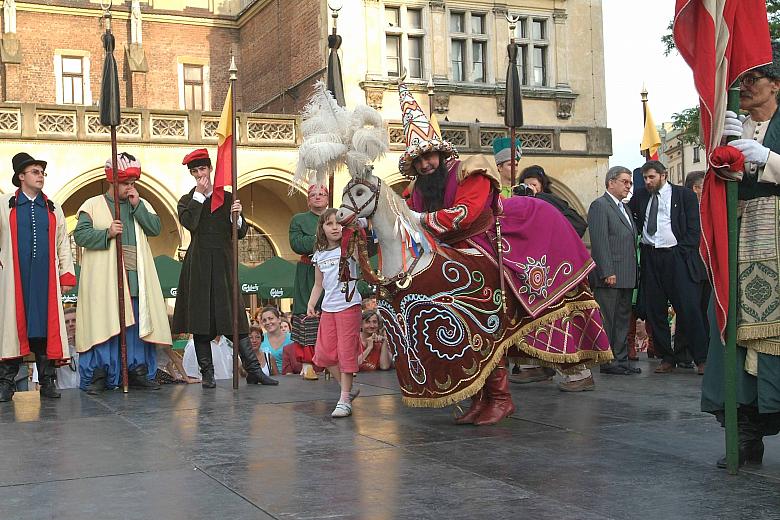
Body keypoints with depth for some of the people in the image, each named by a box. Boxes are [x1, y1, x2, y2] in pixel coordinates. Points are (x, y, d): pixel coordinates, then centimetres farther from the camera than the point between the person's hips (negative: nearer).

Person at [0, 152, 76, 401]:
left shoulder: (53, 208, 16)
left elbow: (63, 243, 14)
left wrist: (67, 275, 8)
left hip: (46, 278, 2)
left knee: (46, 327, 1)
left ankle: (47, 381, 7)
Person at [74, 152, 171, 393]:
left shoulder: (141, 205, 17)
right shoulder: (93, 205, 6)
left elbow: (156, 228, 4)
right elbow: (80, 235, -3)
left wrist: (137, 206, -3)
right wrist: (107, 233, -16)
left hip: (135, 277, 4)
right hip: (105, 280, -4)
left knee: (138, 324, 2)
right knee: (103, 324, -7)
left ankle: (138, 371, 9)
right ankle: (99, 374, -2)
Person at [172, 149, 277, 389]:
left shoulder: (228, 198, 10)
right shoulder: (187, 201, 9)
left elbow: (242, 233, 4)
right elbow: (189, 223, -13)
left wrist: (237, 217, -16)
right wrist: (199, 195, -7)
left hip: (223, 263, 0)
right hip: (198, 264, 0)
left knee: (234, 316, -2)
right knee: (200, 319, 1)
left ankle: (253, 370, -1)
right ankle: (207, 373, 8)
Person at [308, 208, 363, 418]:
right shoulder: (319, 255, 12)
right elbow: (318, 284, 17)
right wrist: (311, 304, 7)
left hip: (348, 306, -6)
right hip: (328, 308, 6)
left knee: (346, 351, -4)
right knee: (324, 353, 5)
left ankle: (344, 401, 2)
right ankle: (346, 390, 22)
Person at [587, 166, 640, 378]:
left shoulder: (624, 208, 21)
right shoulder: (600, 206, -7)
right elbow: (599, 241, -15)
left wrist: (634, 272, 14)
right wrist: (607, 272, -20)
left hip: (626, 276, 9)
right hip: (609, 275, -9)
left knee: (623, 319, 11)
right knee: (607, 320, -4)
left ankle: (621, 359, 17)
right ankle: (607, 362, 0)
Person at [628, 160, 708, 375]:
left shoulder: (685, 195, 4)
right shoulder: (640, 198, 14)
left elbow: (694, 229, 0)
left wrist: (683, 253, -9)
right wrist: (638, 230, 14)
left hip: (677, 257, -4)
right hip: (650, 258, 4)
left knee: (689, 308, -9)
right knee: (655, 311, 4)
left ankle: (702, 359, -5)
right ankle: (667, 358, 12)